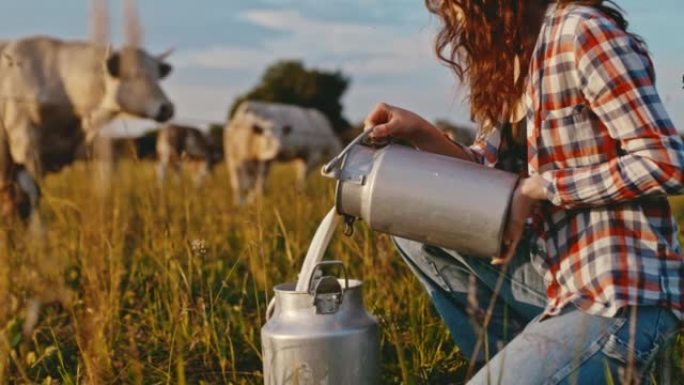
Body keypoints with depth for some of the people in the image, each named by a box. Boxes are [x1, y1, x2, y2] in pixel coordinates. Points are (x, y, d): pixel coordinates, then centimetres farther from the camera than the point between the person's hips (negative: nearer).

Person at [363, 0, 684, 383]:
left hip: (617, 300, -9)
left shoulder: (581, 31, -15)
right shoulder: (515, 52, 11)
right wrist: (420, 133, -2)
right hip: (557, 277, 9)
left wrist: (538, 188, -17)